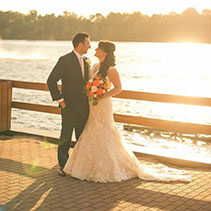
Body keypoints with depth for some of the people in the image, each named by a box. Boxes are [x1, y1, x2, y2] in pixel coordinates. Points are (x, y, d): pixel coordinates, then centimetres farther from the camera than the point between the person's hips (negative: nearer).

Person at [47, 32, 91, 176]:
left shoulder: (85, 62, 11)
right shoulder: (65, 60, -11)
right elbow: (51, 80, -13)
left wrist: (88, 100, 10)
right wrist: (60, 100, -13)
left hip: (83, 107, 6)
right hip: (69, 106, -6)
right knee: (66, 138, 4)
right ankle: (63, 166, 16)